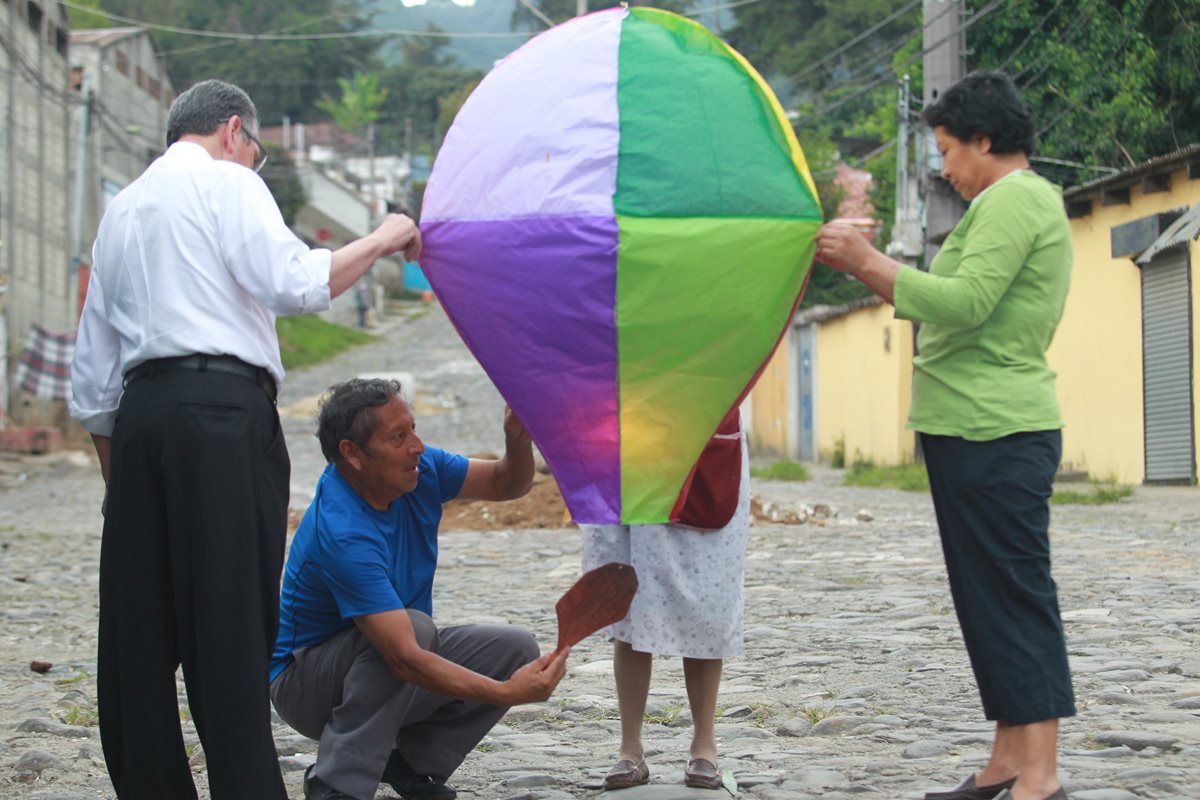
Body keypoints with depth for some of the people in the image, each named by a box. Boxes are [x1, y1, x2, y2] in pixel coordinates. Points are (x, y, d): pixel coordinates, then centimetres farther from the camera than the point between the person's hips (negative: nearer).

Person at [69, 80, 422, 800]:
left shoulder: (121, 209, 24)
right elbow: (294, 282, -13)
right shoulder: (228, 182, 4)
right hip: (223, 411, -6)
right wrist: (381, 241, 0)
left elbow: (94, 374, 23)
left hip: (138, 417, 7)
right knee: (232, 629, -8)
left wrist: (115, 477, 26)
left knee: (137, 632, 7)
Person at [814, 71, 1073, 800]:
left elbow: (966, 303, -21)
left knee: (1013, 597, -11)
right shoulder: (1029, 203, 22)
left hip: (994, 435, -11)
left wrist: (869, 262, -13)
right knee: (992, 601, 10)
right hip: (988, 431, 11)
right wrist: (868, 267, 16)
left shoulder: (1013, 200, -10)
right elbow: (959, 313, 22)